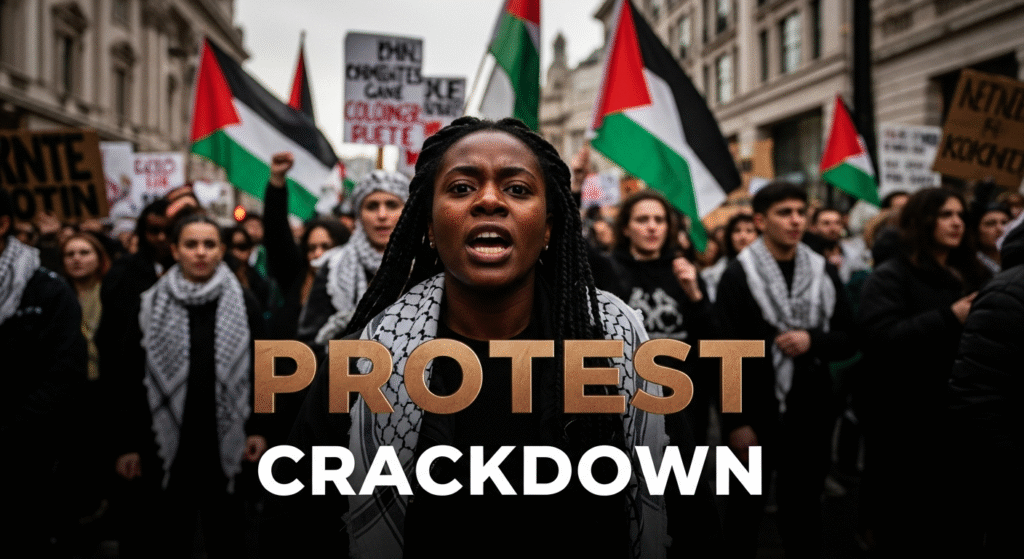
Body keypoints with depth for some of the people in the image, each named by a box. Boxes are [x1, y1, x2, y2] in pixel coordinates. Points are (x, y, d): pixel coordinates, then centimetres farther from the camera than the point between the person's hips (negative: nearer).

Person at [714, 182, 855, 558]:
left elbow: (848, 340, 9)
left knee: (804, 511, 14)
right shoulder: (738, 275, -6)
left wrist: (813, 340, -13)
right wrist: (736, 421, -14)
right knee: (745, 509, 10)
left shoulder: (825, 273, 7)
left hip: (810, 415, 3)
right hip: (755, 414, -3)